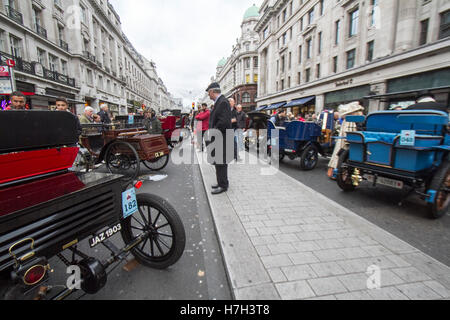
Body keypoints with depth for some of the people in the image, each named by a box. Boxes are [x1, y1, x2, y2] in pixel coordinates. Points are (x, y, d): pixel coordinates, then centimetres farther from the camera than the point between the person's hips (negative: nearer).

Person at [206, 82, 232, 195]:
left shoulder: (223, 102, -16)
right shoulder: (219, 102, 16)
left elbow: (224, 122, -25)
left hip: (221, 139, -10)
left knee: (221, 162, -3)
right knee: (218, 162, 16)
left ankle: (223, 186, 8)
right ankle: (222, 182, 29)